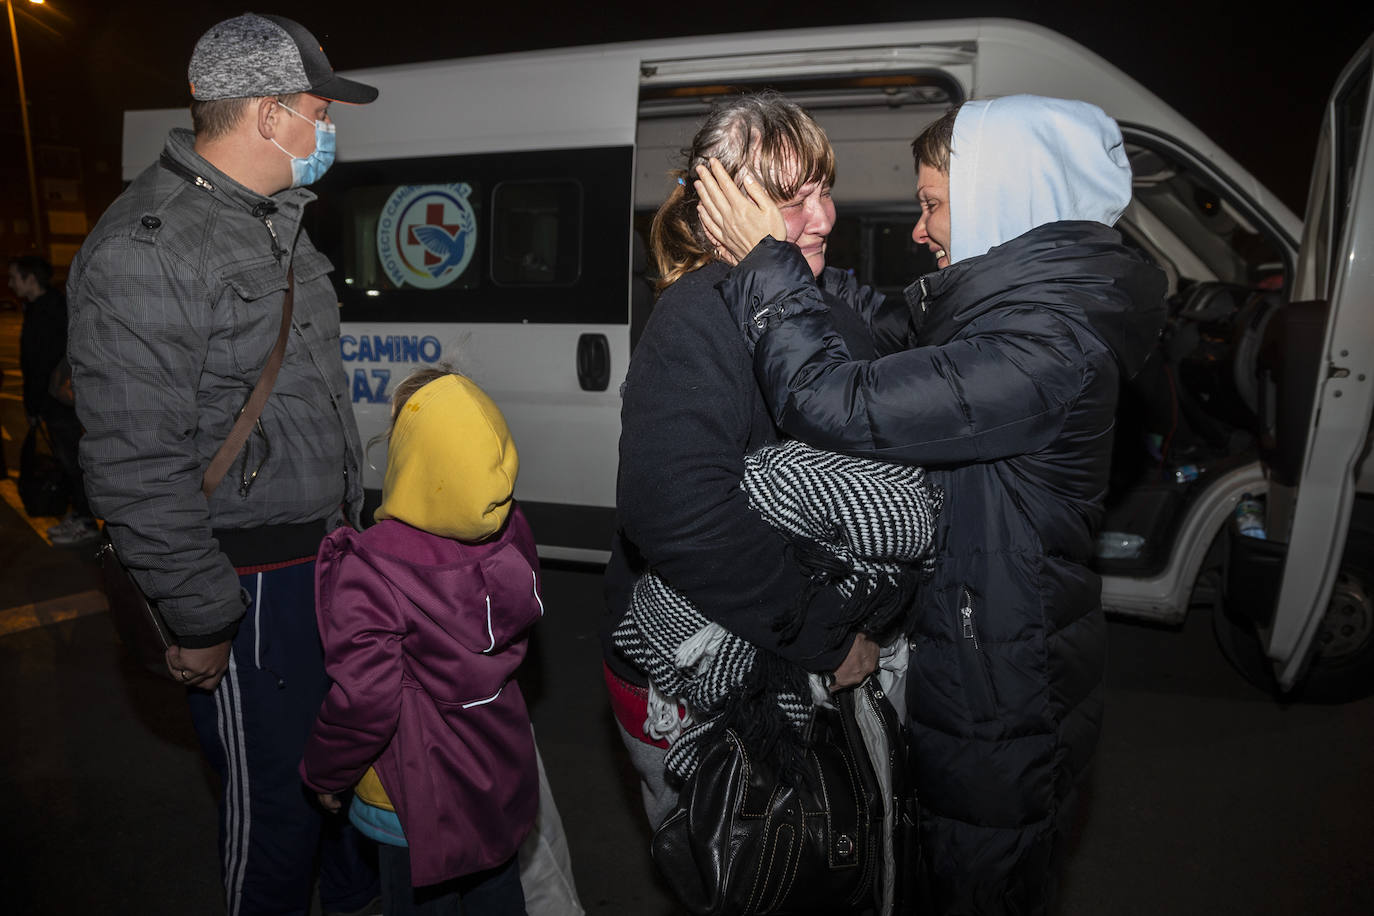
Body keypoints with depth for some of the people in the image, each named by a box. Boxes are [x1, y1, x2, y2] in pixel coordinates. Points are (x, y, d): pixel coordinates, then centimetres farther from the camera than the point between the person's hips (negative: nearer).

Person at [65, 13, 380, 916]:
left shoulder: (278, 220, 10)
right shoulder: (143, 251, -20)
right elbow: (135, 467, -22)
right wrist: (202, 621, -16)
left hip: (329, 548, 9)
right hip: (252, 583, -9)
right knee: (277, 796, 7)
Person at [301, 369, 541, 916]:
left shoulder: (368, 573, -30)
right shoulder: (510, 538, -12)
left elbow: (365, 700, -26)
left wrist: (323, 772, -8)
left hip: (417, 799, -5)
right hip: (503, 782, 5)